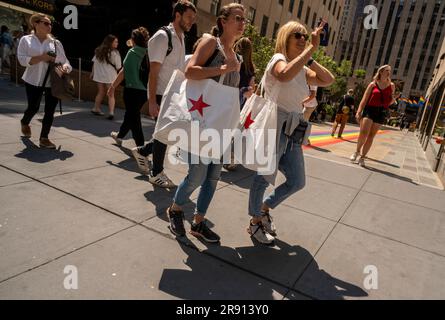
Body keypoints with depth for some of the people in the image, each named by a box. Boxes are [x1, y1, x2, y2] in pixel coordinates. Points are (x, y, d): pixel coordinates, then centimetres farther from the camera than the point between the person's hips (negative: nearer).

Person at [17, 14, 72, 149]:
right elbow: (22, 59, -8)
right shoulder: (26, 40, 2)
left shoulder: (56, 43, 7)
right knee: (33, 108, 8)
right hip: (34, 81, -1)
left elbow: (64, 61, 3)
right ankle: (25, 123, 44)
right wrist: (41, 58, -19)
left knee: (50, 111, -1)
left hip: (53, 82, 2)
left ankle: (44, 138, 10)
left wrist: (64, 68, -20)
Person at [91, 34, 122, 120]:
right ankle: (111, 112, -8)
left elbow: (94, 63, 8)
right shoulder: (115, 53, -10)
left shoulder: (99, 51, 6)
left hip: (99, 76, 5)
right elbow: (118, 67, -9)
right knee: (111, 95, 2)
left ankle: (96, 109, 28)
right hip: (110, 77, -5)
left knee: (101, 93, 20)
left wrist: (93, 73, 17)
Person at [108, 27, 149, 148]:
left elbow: (124, 71, -11)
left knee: (133, 118, 2)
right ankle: (120, 135, 44)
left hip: (132, 89, -7)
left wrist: (113, 86, -6)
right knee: (130, 114, 23)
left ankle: (141, 147, 1)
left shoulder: (132, 52, -10)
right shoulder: (147, 53, 5)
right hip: (145, 90, 7)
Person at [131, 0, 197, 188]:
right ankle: (156, 174, 18)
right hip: (161, 96, -8)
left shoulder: (181, 38, 13)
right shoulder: (162, 36, -13)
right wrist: (152, 101, -21)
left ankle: (142, 152, 31)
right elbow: (154, 71, -17)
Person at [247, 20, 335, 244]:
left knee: (297, 182, 10)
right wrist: (312, 48, -26)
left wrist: (310, 59, 8)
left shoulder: (302, 70, 18)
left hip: (292, 133, 8)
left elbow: (328, 80, 13)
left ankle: (264, 208, 31)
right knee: (264, 178, 1)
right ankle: (255, 222, 21)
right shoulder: (278, 59, -5)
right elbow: (285, 74, -29)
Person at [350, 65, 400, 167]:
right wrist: (359, 112, -7)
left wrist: (394, 98, -8)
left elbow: (389, 102, 14)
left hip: (381, 112, 2)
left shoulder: (391, 86, 11)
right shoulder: (373, 84, 5)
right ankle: (357, 151, 7)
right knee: (364, 133, -17)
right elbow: (364, 99, 1)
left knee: (371, 136, 2)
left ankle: (362, 157, 9)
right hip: (369, 110, -2)